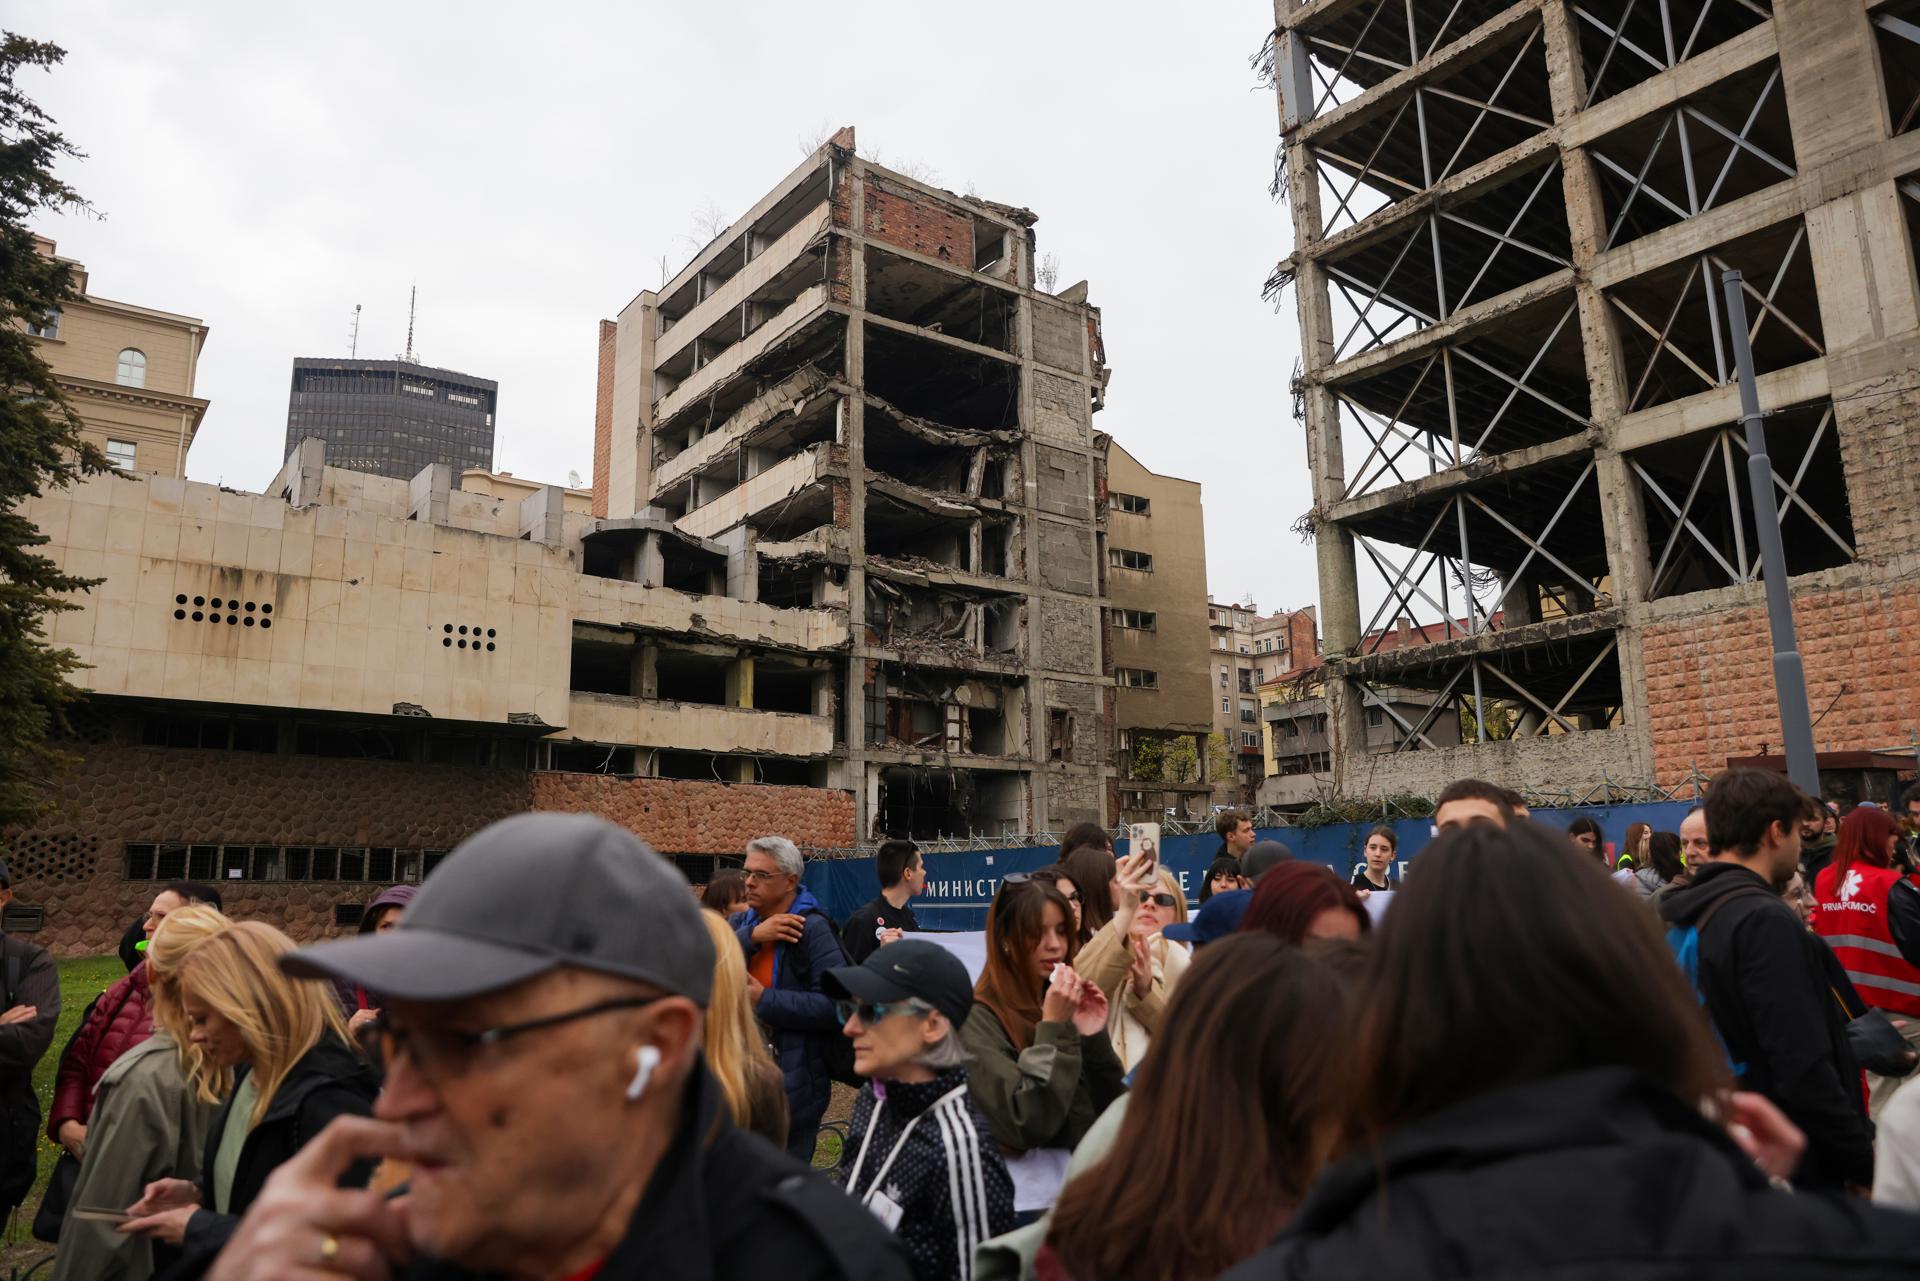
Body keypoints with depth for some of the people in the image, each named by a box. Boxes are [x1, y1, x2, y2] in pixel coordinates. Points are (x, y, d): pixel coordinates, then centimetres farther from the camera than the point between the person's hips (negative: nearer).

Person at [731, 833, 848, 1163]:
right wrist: (752, 936, -19)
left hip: (794, 1084, -6)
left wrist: (765, 1000, -21)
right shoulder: (741, 924, 9)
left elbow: (835, 1003, -23)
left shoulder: (812, 929, -12)